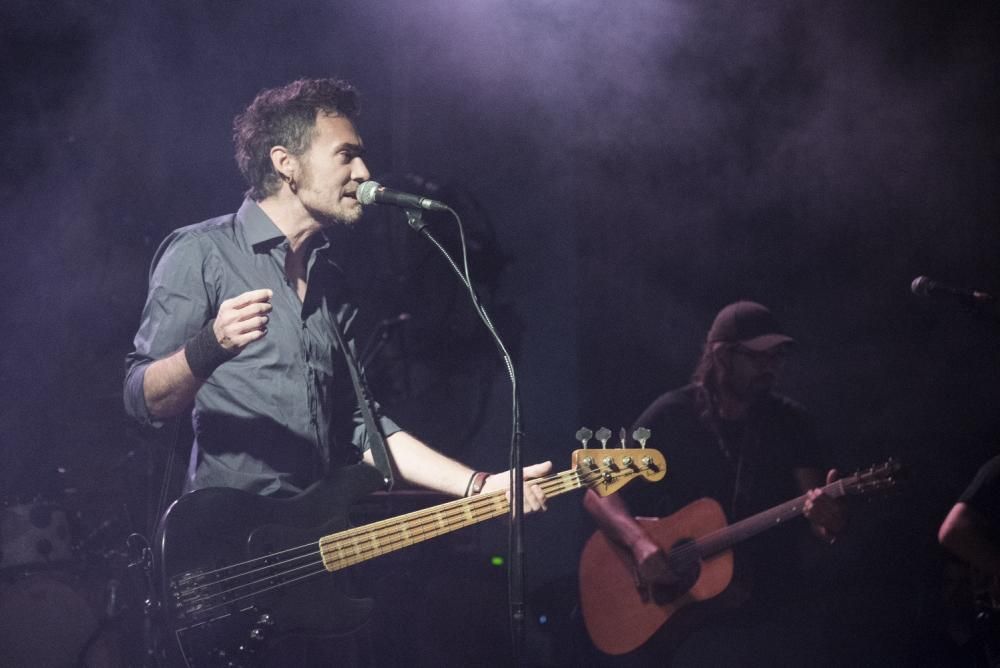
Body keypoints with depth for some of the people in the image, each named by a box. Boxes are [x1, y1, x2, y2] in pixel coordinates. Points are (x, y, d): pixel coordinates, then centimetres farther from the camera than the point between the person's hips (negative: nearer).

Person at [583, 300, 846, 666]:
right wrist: (641, 543, -20)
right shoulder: (672, 415, 0)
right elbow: (599, 494, -2)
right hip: (673, 597, -1)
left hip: (763, 597, 1)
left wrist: (829, 521, -25)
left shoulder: (791, 422, 6)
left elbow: (813, 502, 0)